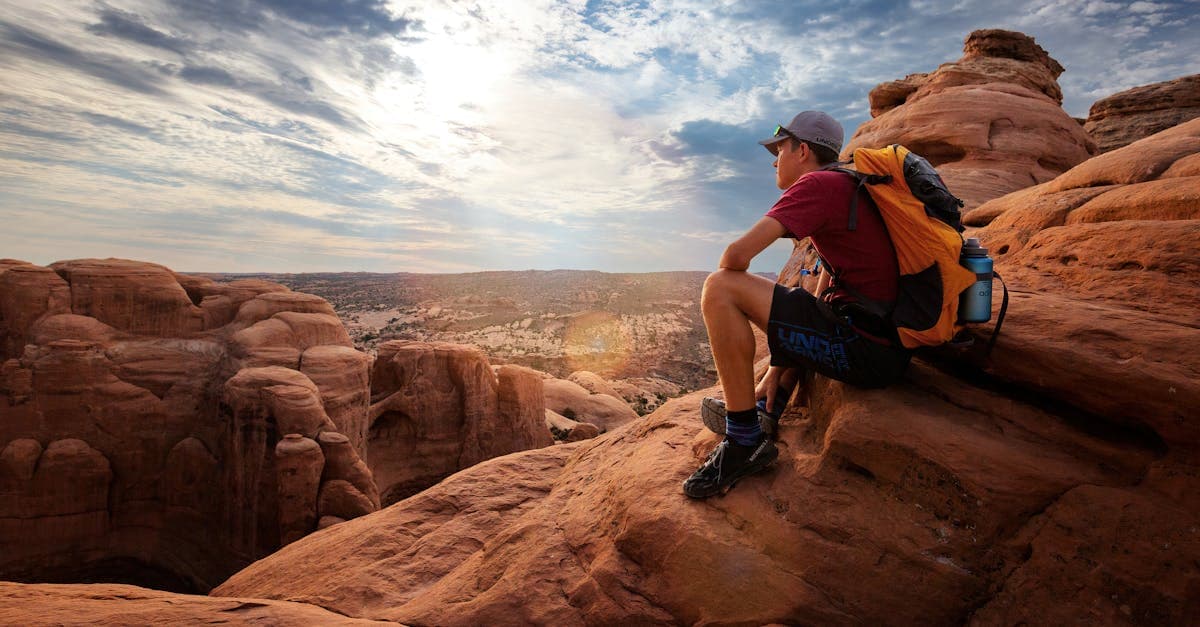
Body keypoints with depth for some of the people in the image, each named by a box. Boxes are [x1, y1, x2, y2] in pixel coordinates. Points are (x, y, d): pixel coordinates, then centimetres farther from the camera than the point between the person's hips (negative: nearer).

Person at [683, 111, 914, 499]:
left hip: (865, 350, -10)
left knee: (719, 287, -16)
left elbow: (737, 254, -20)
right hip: (891, 343, 10)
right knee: (798, 318, 37)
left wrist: (726, 290, 5)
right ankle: (765, 414, 20)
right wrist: (778, 370, 20)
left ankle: (745, 441, -13)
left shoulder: (818, 183, -7)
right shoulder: (848, 189, 23)